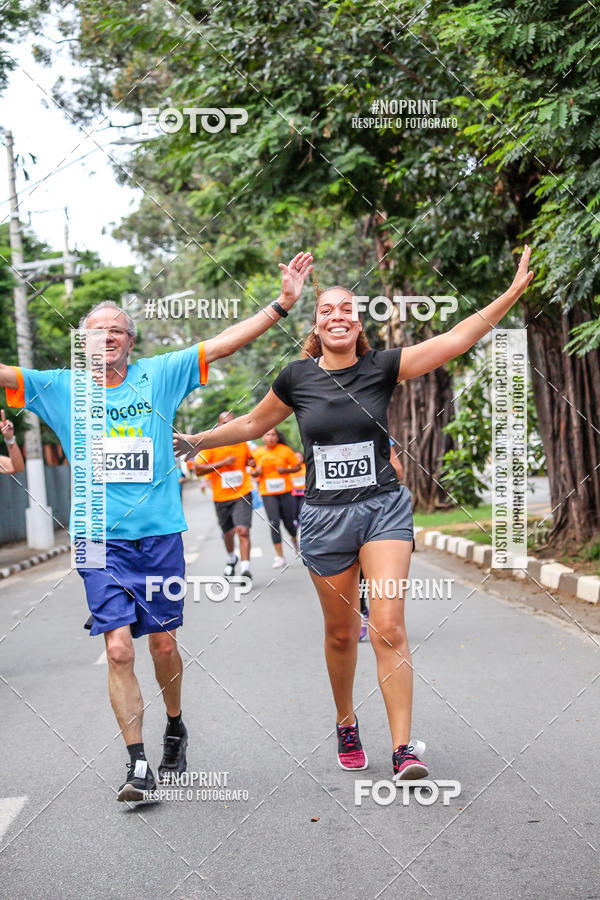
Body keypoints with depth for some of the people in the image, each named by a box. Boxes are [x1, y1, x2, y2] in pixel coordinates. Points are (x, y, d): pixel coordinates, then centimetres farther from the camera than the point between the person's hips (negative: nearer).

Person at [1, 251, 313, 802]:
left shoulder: (160, 375, 4)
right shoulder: (61, 388, 4)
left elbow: (224, 343, 1)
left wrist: (282, 304, -5)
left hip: (160, 533, 1)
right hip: (100, 541, -1)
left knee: (163, 643, 8)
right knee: (118, 647, -9)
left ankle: (175, 728, 34)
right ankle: (138, 765, -1)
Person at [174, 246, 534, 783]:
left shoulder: (382, 368, -3)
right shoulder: (298, 378, 0)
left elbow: (457, 339, -9)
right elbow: (254, 424, 17)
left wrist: (512, 293, -16)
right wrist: (197, 441, 19)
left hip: (384, 507, -1)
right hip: (325, 516, 2)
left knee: (388, 626, -13)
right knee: (341, 632, 12)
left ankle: (404, 750, -12)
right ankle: (346, 724, 36)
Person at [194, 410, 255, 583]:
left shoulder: (242, 442, 4)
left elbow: (249, 458, 25)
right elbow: (198, 470, -10)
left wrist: (251, 462, 0)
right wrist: (222, 463, -18)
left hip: (242, 494, 0)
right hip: (221, 497, 0)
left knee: (243, 530, -18)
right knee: (227, 533, 17)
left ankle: (245, 568, -22)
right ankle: (231, 559, 46)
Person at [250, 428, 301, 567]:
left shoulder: (285, 450, -3)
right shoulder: (258, 453, 3)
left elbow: (297, 467, 3)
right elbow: (254, 473, 14)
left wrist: (285, 470, -15)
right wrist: (257, 472, -9)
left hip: (285, 491, -1)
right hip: (267, 493, 1)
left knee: (289, 522, 6)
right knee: (274, 523, -9)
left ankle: (295, 540, 41)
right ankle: (279, 556, -4)